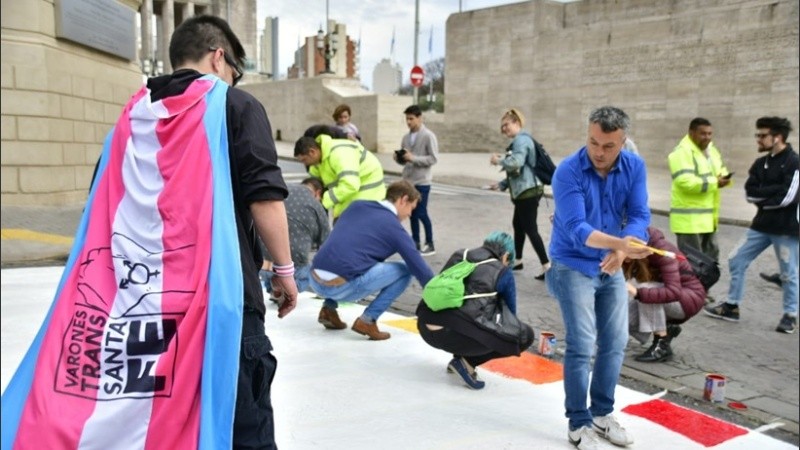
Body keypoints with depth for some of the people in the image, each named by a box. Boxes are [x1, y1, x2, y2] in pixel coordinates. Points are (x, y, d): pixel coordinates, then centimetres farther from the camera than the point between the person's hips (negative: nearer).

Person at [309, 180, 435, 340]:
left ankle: (329, 308, 22)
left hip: (315, 281, 7)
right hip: (341, 288, -6)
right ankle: (367, 321, 3)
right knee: (404, 271, 8)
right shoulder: (394, 227, 3)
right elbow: (419, 268, 4)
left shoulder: (357, 205, 18)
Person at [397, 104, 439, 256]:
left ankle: (430, 244, 9)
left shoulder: (428, 136, -8)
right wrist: (399, 158, -6)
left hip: (422, 182, -6)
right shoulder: (406, 137, 11)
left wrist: (413, 158, -21)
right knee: (412, 213, 10)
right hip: (407, 181, 6)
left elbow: (433, 158, -14)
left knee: (421, 213, -4)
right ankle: (415, 242, 19)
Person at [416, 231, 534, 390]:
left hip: (425, 327, 7)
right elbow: (510, 311, 25)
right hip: (455, 334, -6)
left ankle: (459, 358, 23)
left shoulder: (459, 255, 23)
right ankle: (466, 361, 4)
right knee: (526, 335, 8)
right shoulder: (502, 273, 11)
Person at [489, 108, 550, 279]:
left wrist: (499, 160, -11)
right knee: (518, 225, 19)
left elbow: (516, 163, -29)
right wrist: (501, 185, 14)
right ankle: (518, 260, 32)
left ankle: (547, 266, -6)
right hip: (523, 191, 11)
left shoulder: (521, 140, -13)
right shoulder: (518, 141, 19)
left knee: (530, 229, -9)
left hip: (528, 191, -11)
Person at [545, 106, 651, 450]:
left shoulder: (635, 167, -6)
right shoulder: (568, 172, -22)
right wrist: (620, 243, -46)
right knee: (582, 347, -6)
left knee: (615, 343, 10)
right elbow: (576, 229, -30)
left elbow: (640, 215, -11)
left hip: (611, 268, 5)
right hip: (573, 267, -5)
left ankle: (602, 414, 28)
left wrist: (622, 250, -30)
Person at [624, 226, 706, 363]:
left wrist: (637, 293, -50)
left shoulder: (662, 249, -29)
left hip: (689, 298, -6)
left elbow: (674, 292, -39)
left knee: (645, 289, -33)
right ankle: (667, 329, 7)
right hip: (664, 297, 6)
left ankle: (663, 345, -21)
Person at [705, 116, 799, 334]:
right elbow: (749, 193, -1)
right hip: (761, 224, 7)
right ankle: (731, 307, 18)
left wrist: (762, 198, -7)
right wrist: (774, 190, -14)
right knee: (736, 261, 7)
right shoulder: (760, 163, 9)